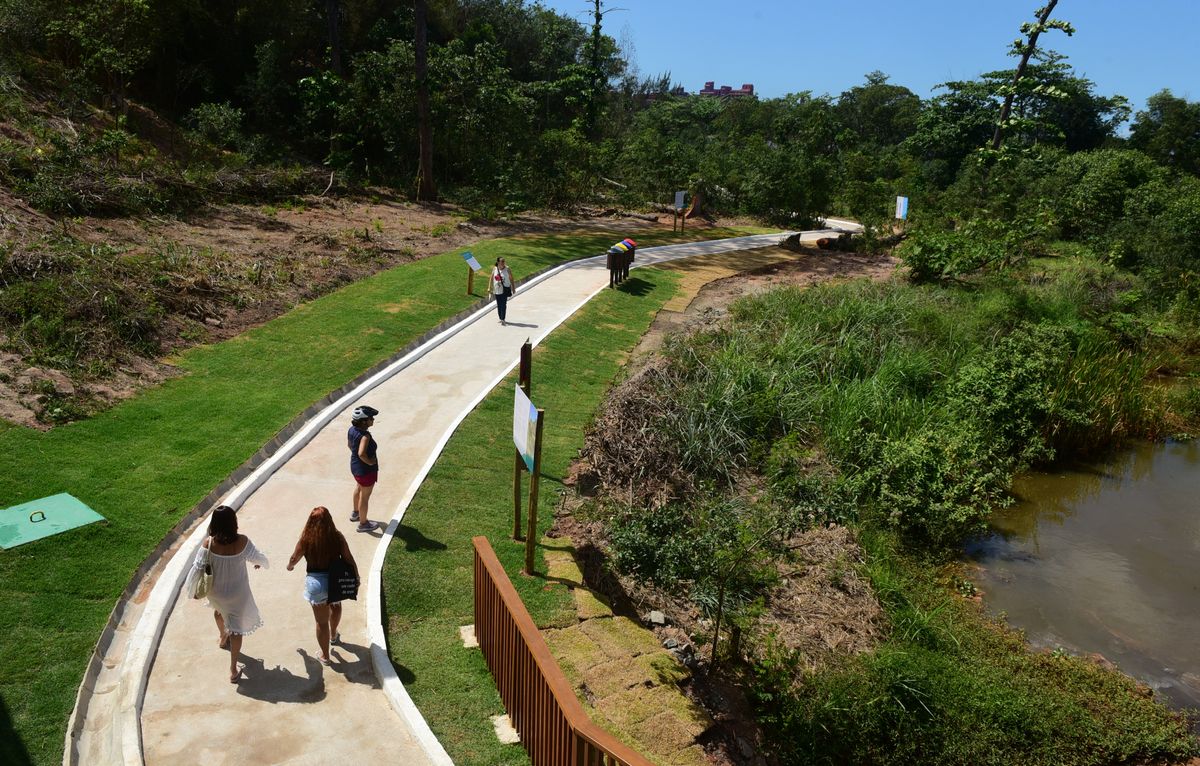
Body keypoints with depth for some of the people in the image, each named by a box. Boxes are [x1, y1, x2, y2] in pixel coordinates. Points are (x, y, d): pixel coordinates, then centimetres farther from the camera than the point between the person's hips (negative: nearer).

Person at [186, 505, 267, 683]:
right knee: (236, 627, 13)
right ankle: (233, 670, 17)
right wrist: (260, 563, 17)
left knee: (219, 609, 36)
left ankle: (223, 638, 61)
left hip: (216, 591, 2)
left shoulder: (208, 543, -23)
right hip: (237, 593, -2)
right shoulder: (242, 542, -25)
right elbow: (257, 557, -8)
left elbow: (198, 567, -14)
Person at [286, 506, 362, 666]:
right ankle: (334, 636, 57)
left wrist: (290, 566, 26)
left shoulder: (306, 540, -14)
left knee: (322, 621, 13)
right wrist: (356, 576, 11)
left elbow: (294, 559, 2)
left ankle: (325, 656, 28)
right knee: (335, 606, 34)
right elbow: (349, 558, -6)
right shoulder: (337, 537, -12)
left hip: (316, 583, -2)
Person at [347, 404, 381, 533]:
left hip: (355, 466, 9)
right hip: (366, 470, -9)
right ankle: (363, 524, 32)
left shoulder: (352, 430, -8)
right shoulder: (365, 436, -34)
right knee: (365, 497, 12)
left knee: (359, 488, 34)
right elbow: (362, 454, -45)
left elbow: (349, 445, 9)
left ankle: (356, 513, 56)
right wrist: (370, 462, -28)